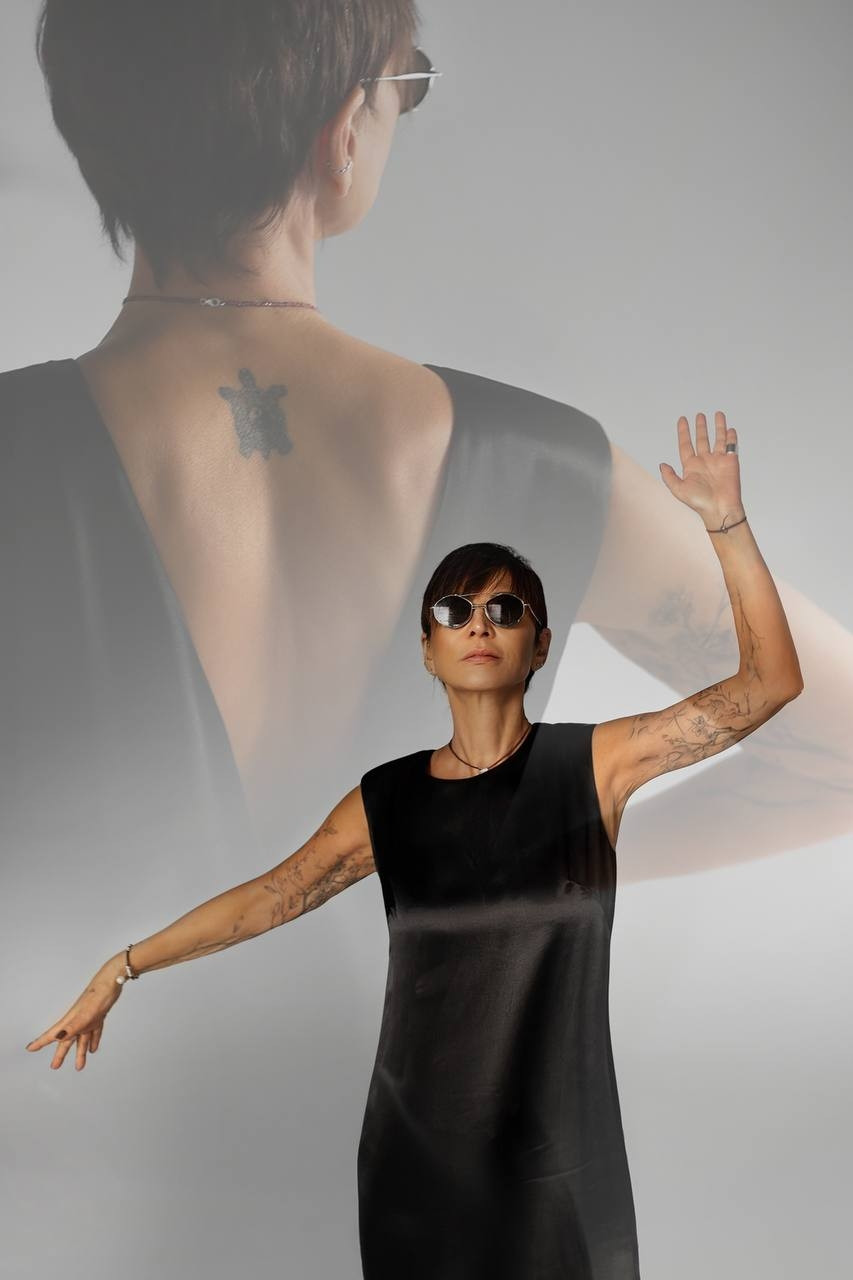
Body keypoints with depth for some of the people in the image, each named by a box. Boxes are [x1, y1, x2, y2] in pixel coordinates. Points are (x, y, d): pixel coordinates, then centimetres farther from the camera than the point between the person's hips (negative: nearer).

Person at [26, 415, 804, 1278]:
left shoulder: (593, 763, -6)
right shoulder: (385, 799, 1)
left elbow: (771, 682, -10)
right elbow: (270, 897, 3)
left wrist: (725, 523, -18)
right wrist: (120, 970, 1)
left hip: (561, 1152, -1)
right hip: (417, 1151, 2)